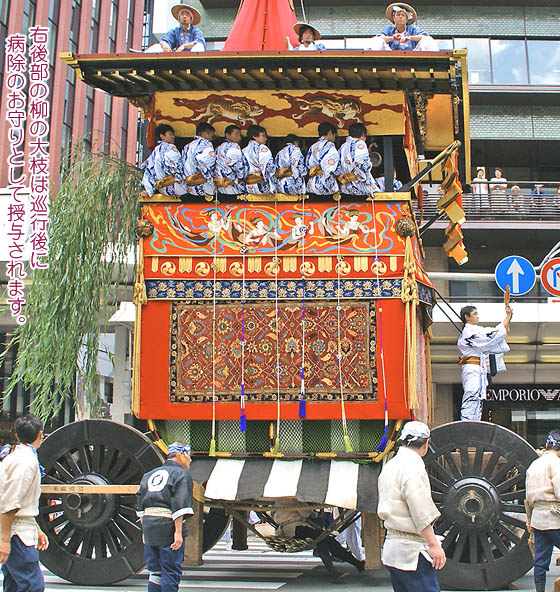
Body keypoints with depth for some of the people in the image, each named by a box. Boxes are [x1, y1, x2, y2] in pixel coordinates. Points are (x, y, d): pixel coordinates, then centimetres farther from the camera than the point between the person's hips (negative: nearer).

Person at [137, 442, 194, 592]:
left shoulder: (150, 474, 21)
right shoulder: (181, 474, -1)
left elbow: (140, 506, 19)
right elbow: (179, 505, -14)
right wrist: (178, 531, -16)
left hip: (148, 525, 7)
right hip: (168, 525, -6)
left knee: (154, 571, 13)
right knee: (171, 572, -1)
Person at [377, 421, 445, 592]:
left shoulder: (390, 465, 16)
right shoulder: (412, 465, -13)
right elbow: (421, 513, -19)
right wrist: (434, 545, -16)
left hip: (391, 549, 9)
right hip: (413, 552, -9)